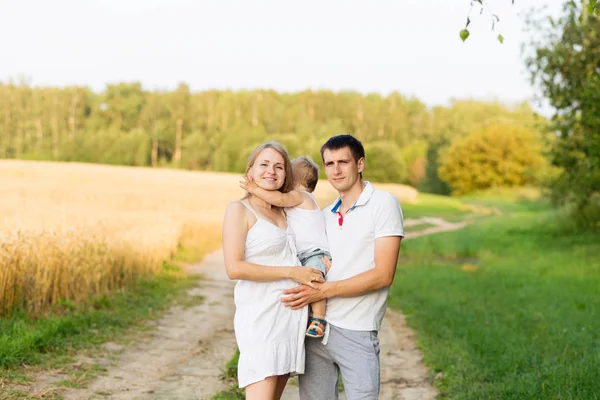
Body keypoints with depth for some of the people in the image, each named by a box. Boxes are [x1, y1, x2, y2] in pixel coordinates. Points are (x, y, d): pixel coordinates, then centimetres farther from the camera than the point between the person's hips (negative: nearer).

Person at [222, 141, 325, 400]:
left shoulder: (283, 212, 17)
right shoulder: (239, 210, -3)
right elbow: (234, 268, -14)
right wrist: (292, 272, -13)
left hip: (291, 316, 7)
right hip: (260, 317, -7)